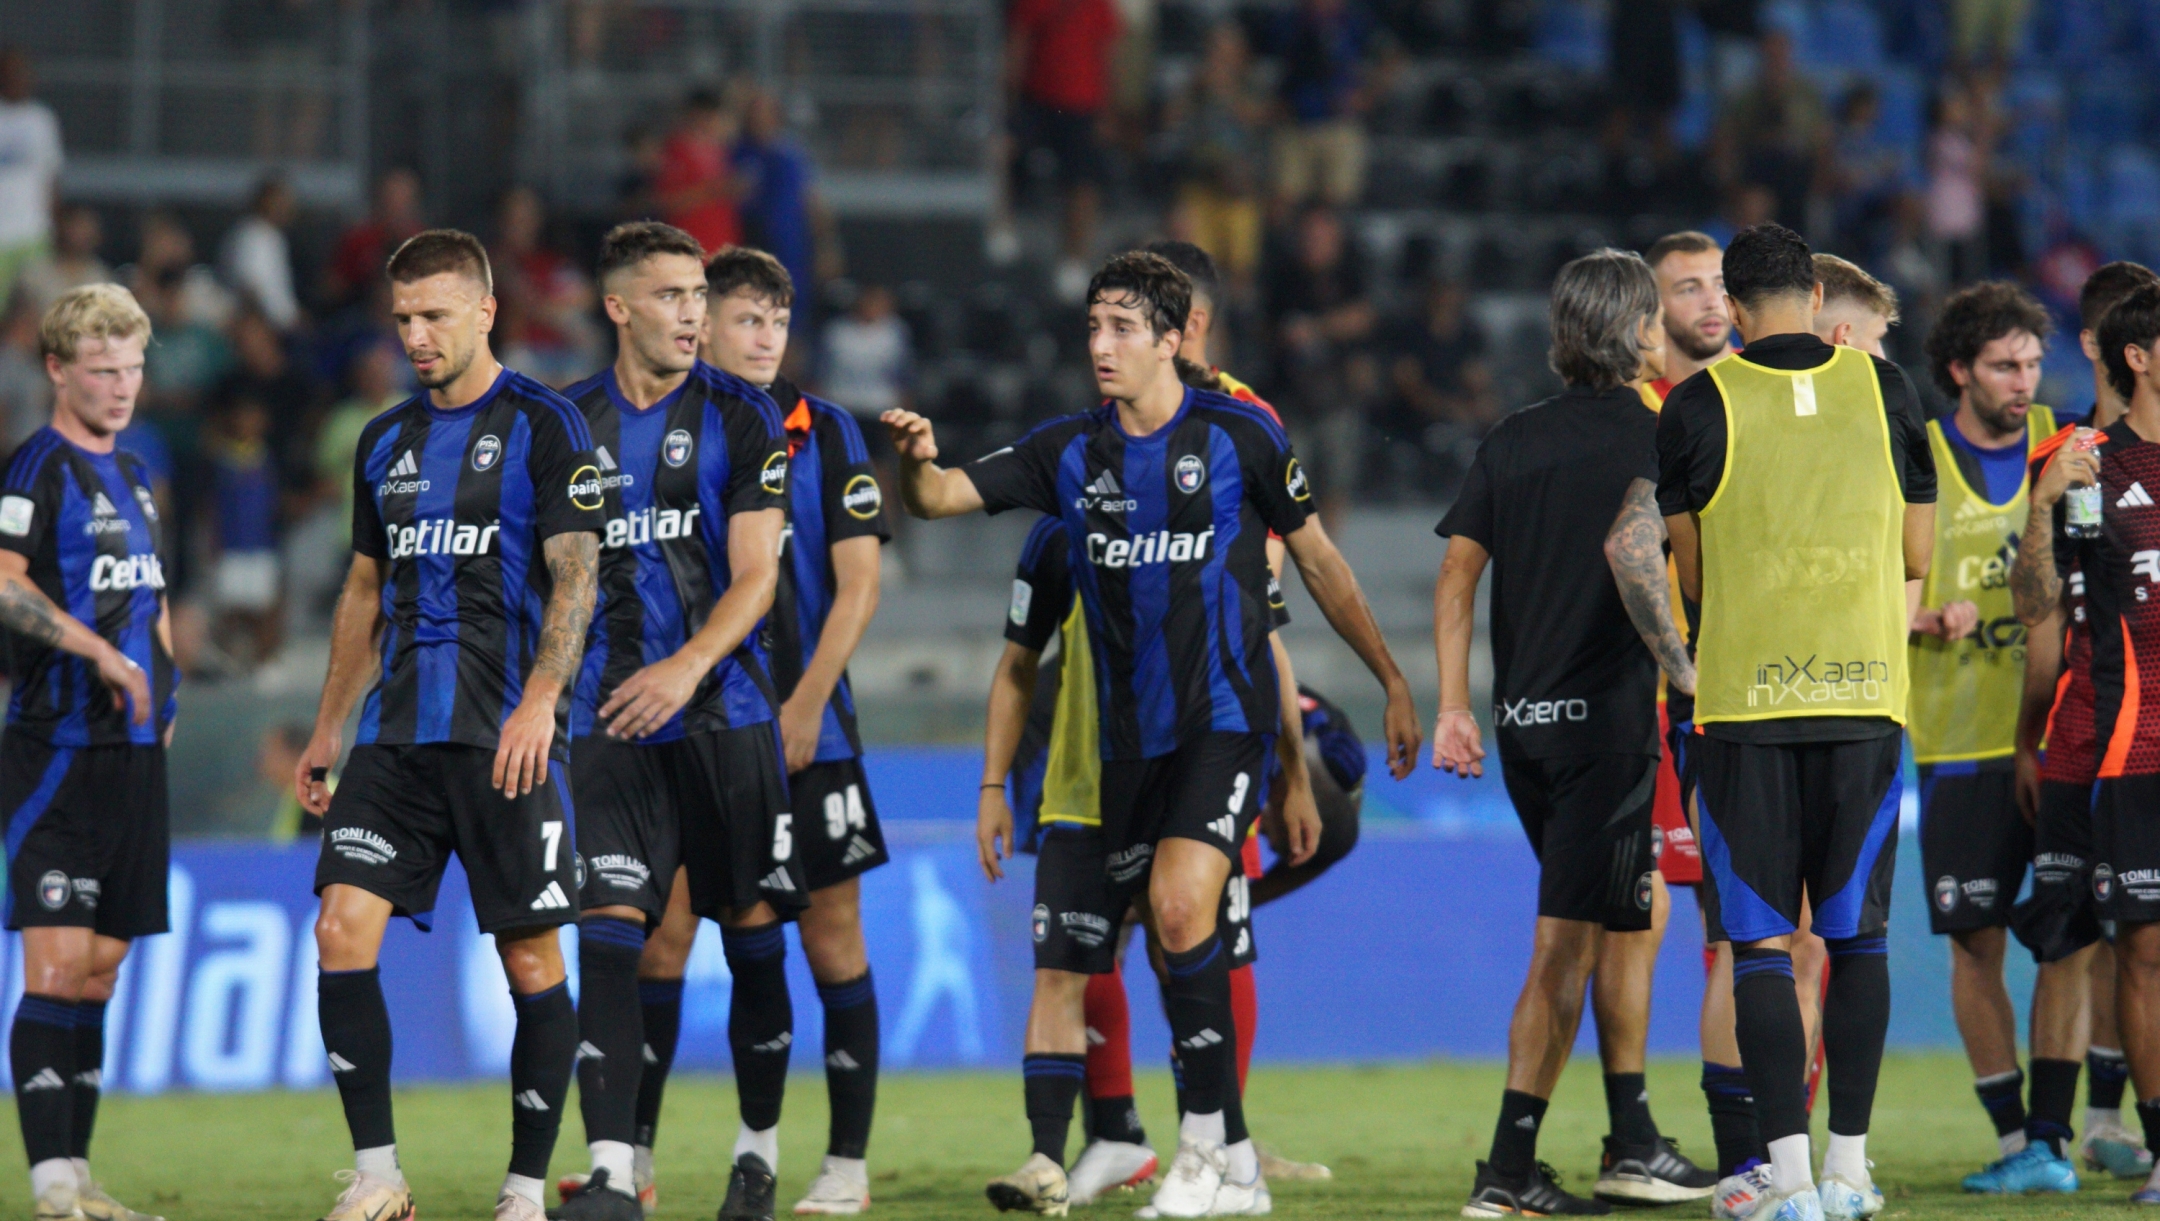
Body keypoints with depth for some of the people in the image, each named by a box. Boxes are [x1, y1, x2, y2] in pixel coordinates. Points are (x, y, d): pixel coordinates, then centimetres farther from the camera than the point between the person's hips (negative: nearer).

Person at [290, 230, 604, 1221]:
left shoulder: (544, 426, -3)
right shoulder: (386, 441, 16)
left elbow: (574, 578, -10)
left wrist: (538, 701, -23)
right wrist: (328, 729, 20)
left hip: (506, 738, -5)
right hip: (397, 732, 5)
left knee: (530, 956, -2)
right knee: (343, 927, -8)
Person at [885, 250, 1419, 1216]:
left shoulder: (1239, 436, -4)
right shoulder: (1068, 451, 5)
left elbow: (1317, 559, 5)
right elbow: (941, 497, -2)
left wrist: (1392, 682, 9)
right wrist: (918, 462, -27)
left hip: (1226, 719, -5)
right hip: (1129, 737, 5)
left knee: (1181, 906, -22)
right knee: (1166, 936, 8)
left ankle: (1211, 1142, -13)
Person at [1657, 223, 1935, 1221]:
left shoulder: (1700, 406, -2)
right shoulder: (1883, 389, 4)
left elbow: (1691, 579, 5)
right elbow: (1916, 557, 10)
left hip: (1745, 697, -2)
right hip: (1865, 691, 2)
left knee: (1761, 941, 0)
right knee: (1857, 932, 11)